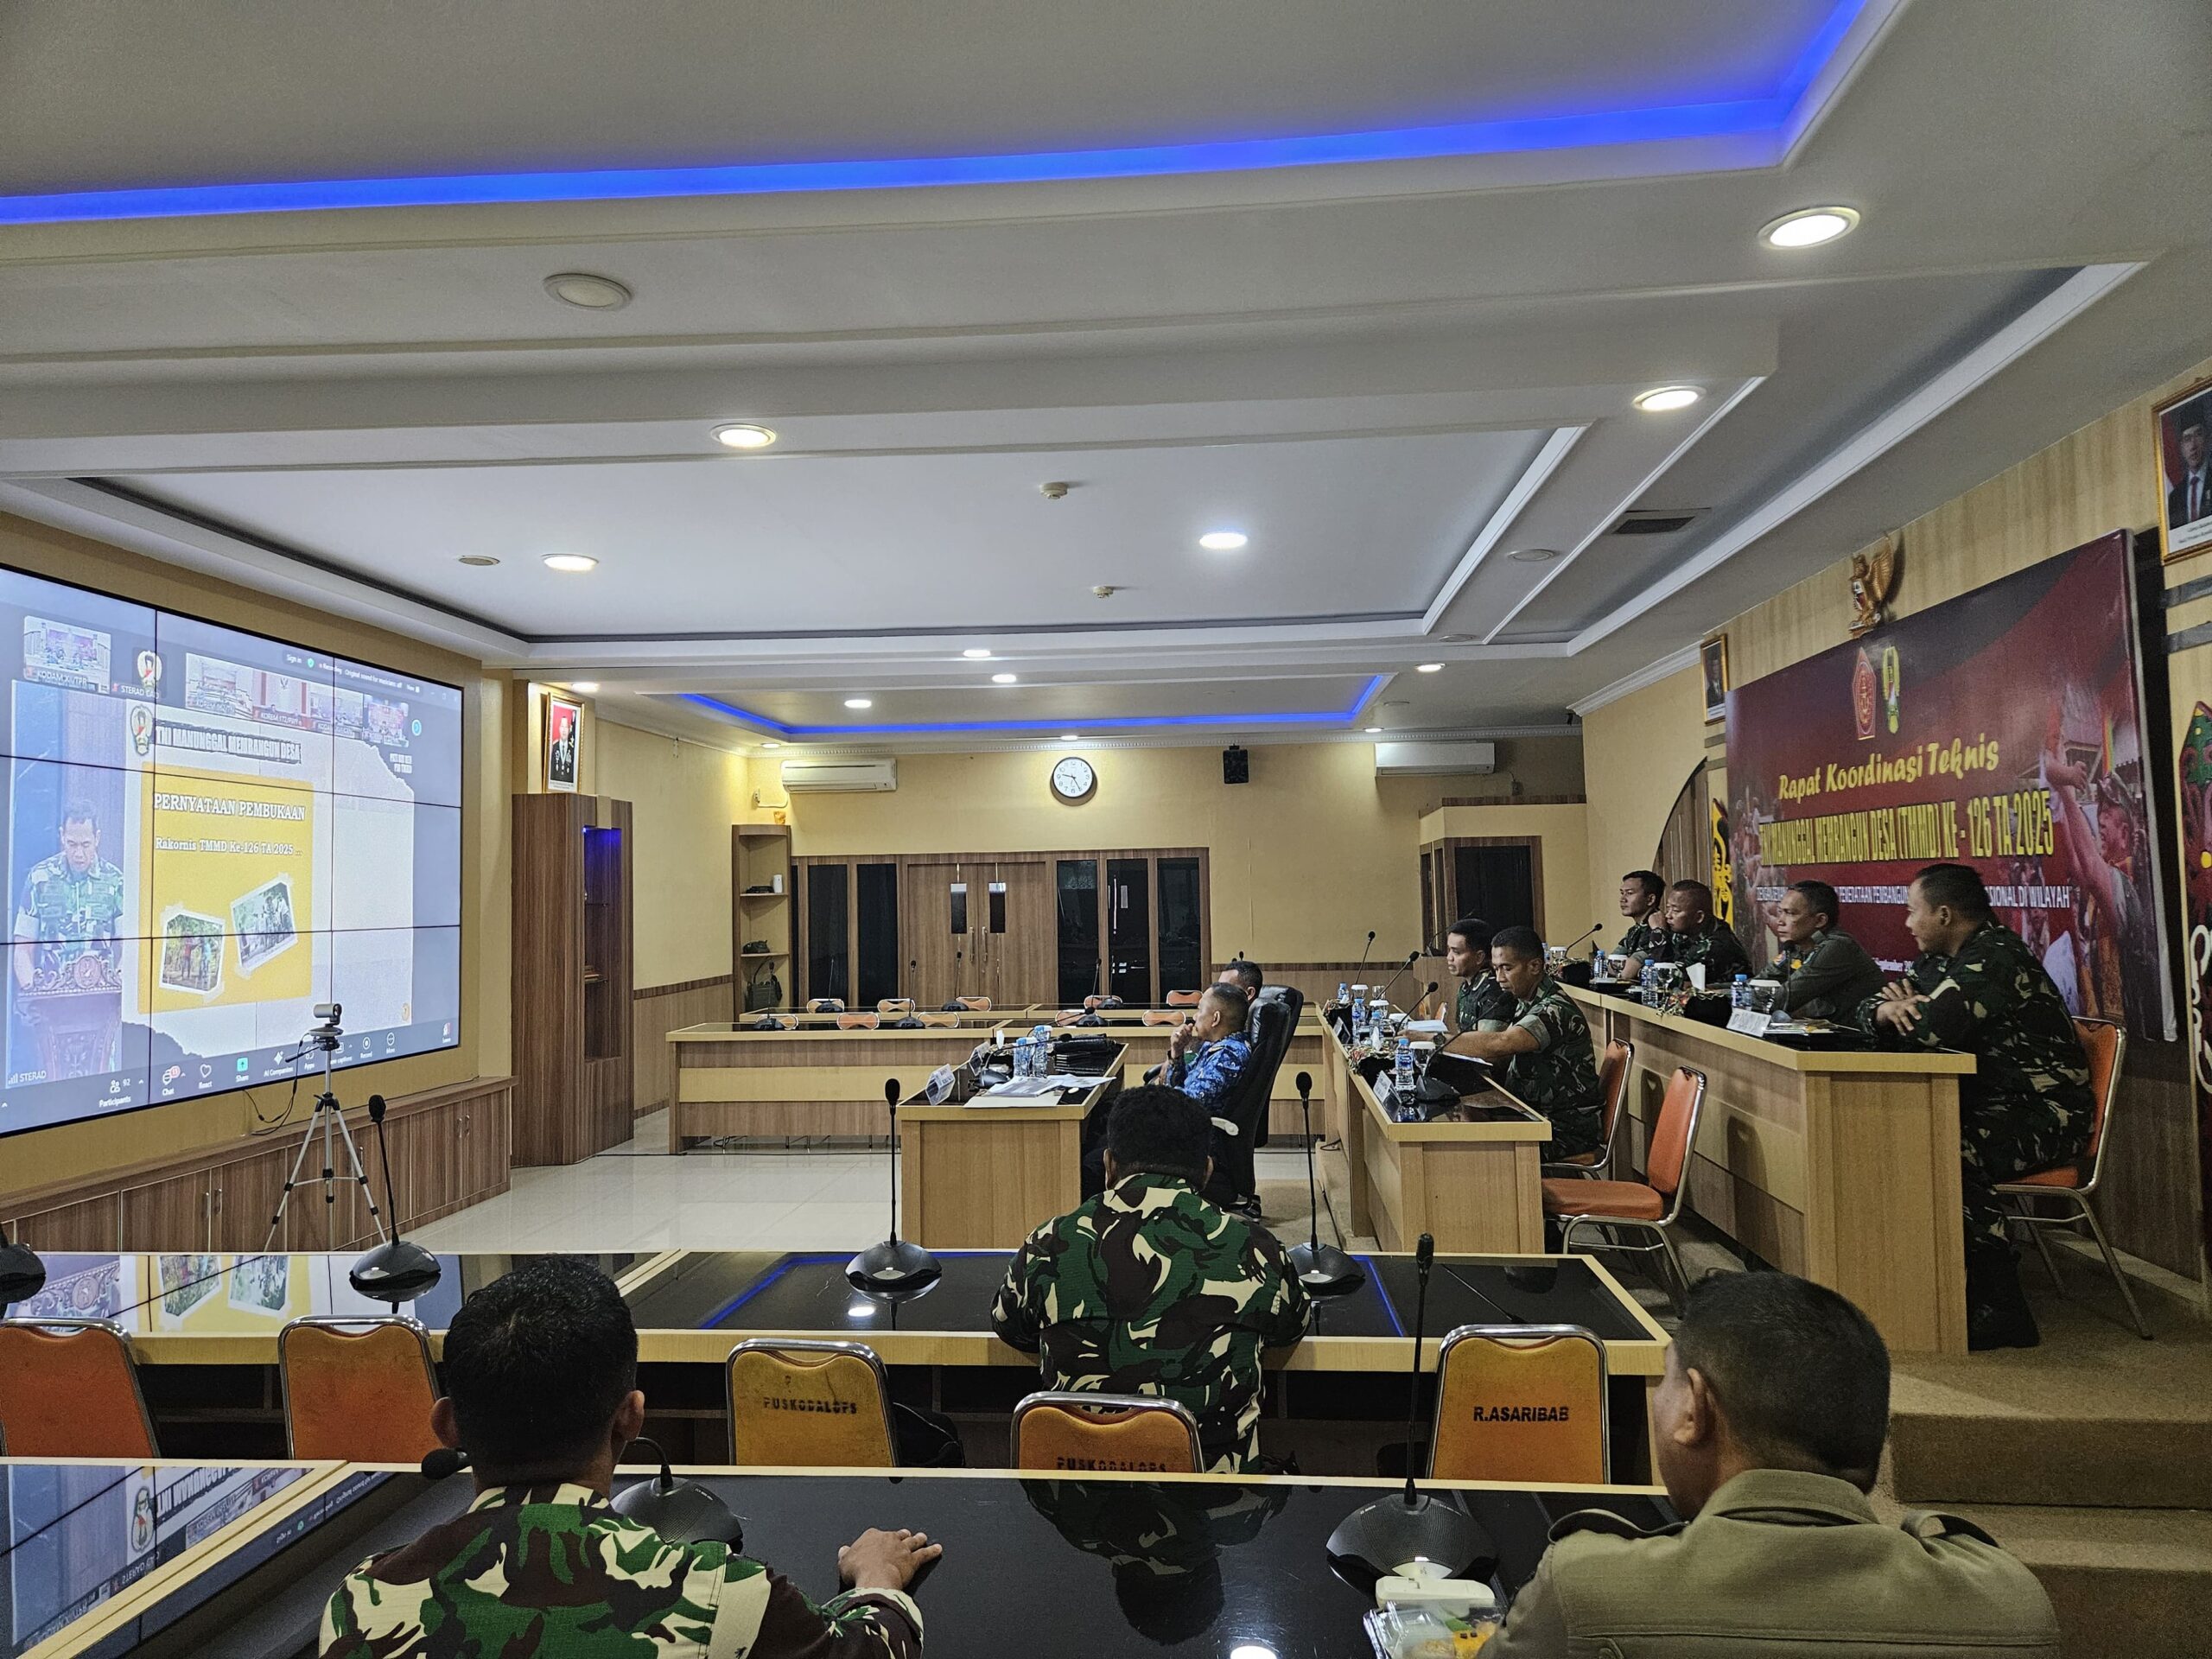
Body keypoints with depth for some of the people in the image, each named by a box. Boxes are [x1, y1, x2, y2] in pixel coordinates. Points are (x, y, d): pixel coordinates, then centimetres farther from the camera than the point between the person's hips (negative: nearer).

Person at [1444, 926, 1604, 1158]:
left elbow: (1500, 1044, -36)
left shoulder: (1556, 1010, -22)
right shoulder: (1527, 1003, 9)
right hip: (1537, 1115, 9)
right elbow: (1502, 1058, 13)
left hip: (1569, 1130, -9)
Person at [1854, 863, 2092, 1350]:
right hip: (1986, 1104, 10)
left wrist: (1902, 1011, -7)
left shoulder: (1995, 956, -18)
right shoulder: (1940, 960, 12)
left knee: (1952, 1152, -33)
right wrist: (1887, 1009, -11)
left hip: (2044, 1113, -10)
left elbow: (1931, 1027, -31)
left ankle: (2002, 1311, -22)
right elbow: (1869, 1008, 14)